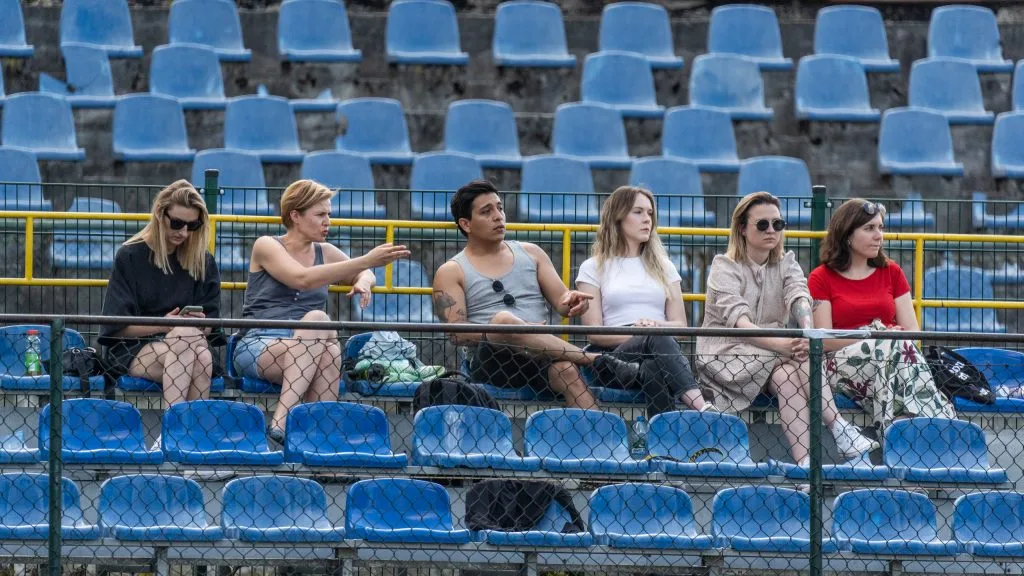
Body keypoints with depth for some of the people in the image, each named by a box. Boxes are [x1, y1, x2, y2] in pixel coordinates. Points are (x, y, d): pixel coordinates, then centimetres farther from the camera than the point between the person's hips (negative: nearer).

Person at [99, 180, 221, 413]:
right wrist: (162, 325, -17)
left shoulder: (203, 262, 12)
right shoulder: (130, 257, 2)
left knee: (203, 357, -34)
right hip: (131, 350, -3)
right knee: (186, 338, -35)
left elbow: (211, 324, 12)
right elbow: (117, 326, -3)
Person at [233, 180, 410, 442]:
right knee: (318, 319, -34)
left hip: (308, 351, 4)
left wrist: (363, 282, -1)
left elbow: (364, 274, 28)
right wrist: (366, 260, -24)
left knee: (329, 352, -33)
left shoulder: (325, 252, 18)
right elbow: (303, 279, -18)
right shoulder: (266, 246, -1)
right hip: (258, 347, -4)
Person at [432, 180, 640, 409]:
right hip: (491, 362, -3)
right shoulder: (451, 273, 11)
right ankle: (600, 362, -34)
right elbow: (456, 332, -2)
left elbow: (560, 300, 15)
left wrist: (571, 302, -11)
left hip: (542, 358, 3)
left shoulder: (531, 253, 22)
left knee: (566, 370, -34)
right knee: (503, 320, -36)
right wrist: (498, 332, -18)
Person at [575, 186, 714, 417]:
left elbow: (680, 325, 16)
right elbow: (595, 334, 5)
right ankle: (701, 407, -60)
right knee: (658, 340, -39)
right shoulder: (594, 268, 16)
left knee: (653, 371, -38)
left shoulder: (663, 267, 26)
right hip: (615, 355, -3)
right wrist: (634, 335, -15)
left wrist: (656, 325, -8)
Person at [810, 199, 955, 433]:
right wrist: (873, 337, -17)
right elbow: (824, 340, -4)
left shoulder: (891, 272, 19)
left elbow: (912, 330, 11)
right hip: (840, 362, -3)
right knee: (892, 346, -34)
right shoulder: (821, 279, 8)